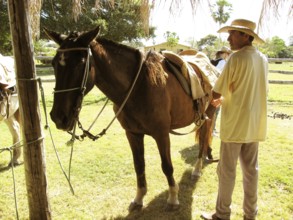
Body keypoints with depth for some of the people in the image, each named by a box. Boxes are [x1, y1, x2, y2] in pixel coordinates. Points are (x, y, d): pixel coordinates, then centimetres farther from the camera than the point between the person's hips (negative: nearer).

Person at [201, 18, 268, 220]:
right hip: (255, 123, 7)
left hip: (235, 123, -7)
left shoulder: (236, 58, -14)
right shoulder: (263, 59, 8)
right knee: (251, 169, 15)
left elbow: (216, 93, -13)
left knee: (227, 170, 5)